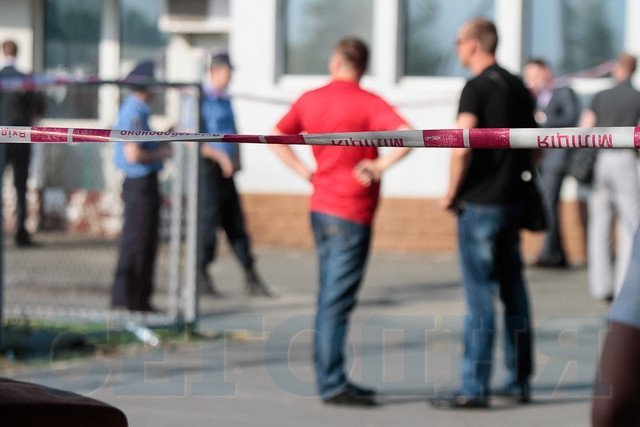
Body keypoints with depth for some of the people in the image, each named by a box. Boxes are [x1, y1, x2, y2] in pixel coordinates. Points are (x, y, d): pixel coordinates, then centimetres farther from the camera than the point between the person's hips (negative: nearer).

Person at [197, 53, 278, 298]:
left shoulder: (226, 101, 16)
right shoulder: (202, 101, -8)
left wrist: (236, 159, 10)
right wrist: (220, 156, -18)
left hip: (226, 171, 8)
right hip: (208, 168, -8)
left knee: (236, 226, 8)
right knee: (208, 224, -3)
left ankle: (252, 280, 9)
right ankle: (201, 276, 8)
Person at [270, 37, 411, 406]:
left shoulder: (310, 99, 6)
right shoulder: (367, 102, -11)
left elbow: (277, 137, 17)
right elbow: (407, 134, -26)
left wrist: (306, 172, 13)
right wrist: (380, 165, -16)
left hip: (321, 207, 7)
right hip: (352, 213, -7)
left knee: (330, 296, 15)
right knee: (338, 300, -6)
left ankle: (330, 378, 20)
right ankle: (333, 384, -5)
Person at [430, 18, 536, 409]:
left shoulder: (477, 88, -13)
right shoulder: (518, 87, 12)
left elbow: (462, 147, -22)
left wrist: (452, 193, -11)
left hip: (479, 204, -8)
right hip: (513, 202, 8)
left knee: (480, 296, -6)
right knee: (514, 292, 12)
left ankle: (475, 388, -5)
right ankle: (520, 380, 17)